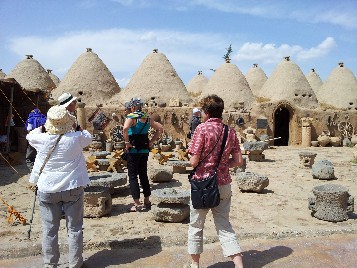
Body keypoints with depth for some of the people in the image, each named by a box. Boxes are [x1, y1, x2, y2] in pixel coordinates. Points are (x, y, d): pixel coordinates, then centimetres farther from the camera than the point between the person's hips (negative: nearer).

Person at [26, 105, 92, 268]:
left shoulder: (41, 139, -8)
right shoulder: (76, 138, -12)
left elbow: (30, 136, 15)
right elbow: (89, 138, 10)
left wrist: (43, 128, 28)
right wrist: (80, 129, 24)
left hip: (47, 190, 1)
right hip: (72, 188, -1)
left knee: (49, 229, 12)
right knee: (74, 228, 9)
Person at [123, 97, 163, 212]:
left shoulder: (131, 117, -11)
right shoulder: (147, 118, 8)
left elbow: (125, 128, -30)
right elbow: (160, 128, 13)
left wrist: (127, 142, -18)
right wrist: (152, 141, 10)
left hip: (133, 150, -6)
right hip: (145, 150, 6)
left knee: (133, 176, 2)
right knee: (143, 175, 16)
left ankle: (137, 204, 3)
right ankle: (147, 201, 23)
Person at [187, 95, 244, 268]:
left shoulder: (202, 128, -13)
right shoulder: (230, 131, 2)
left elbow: (193, 161, -16)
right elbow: (238, 161, 3)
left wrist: (192, 161, 6)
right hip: (224, 185, 5)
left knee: (196, 226, 14)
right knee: (224, 226, 16)